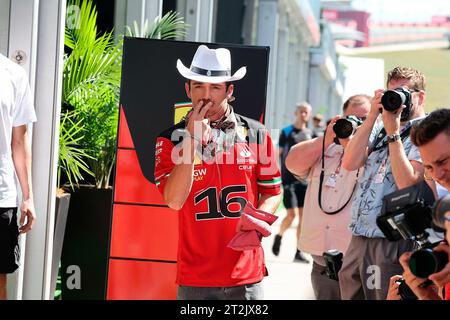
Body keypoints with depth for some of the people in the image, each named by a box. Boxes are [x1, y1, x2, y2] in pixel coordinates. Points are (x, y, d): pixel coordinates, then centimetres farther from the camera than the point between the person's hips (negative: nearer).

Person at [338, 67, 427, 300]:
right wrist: (372, 116, 0)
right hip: (358, 241, 7)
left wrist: (393, 133, -13)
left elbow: (408, 184, -16)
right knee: (350, 293, 12)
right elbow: (350, 163, 2)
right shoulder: (379, 129, 16)